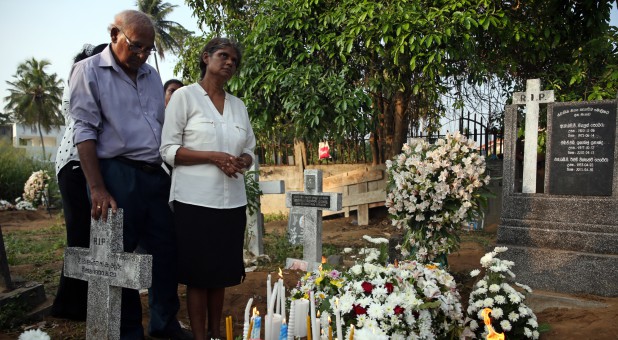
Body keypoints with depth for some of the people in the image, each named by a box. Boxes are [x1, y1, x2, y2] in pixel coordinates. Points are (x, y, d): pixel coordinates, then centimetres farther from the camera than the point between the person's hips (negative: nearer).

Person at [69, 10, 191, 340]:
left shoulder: (152, 76, 15)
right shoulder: (89, 71, -2)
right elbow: (85, 131, -8)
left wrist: (172, 174, 10)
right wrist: (97, 189, -16)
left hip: (155, 176, 6)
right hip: (117, 174, -5)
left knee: (165, 250, 9)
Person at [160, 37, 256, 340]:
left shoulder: (239, 106, 16)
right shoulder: (184, 96, 0)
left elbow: (249, 151, 18)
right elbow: (168, 150, -6)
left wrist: (242, 161, -6)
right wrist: (214, 157, -17)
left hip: (232, 201, 5)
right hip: (195, 200, -5)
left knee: (221, 272, 11)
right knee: (198, 273, 1)